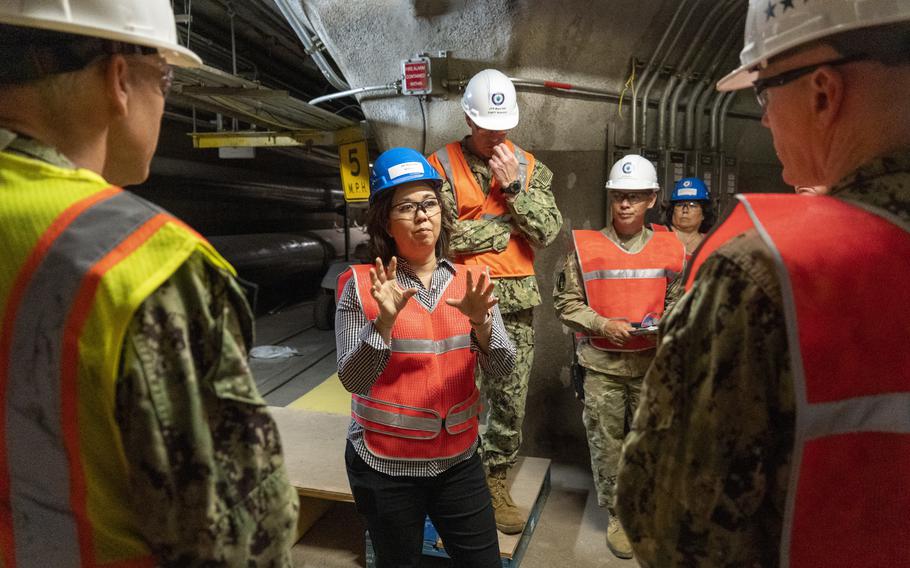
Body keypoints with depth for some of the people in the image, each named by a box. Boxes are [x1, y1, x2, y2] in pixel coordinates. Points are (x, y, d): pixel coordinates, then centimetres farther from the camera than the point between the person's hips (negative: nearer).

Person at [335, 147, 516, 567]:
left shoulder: (470, 281, -1)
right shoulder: (361, 285, -11)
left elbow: (502, 370, -7)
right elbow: (352, 381, -14)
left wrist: (480, 322, -25)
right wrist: (384, 321, -28)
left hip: (458, 459, 3)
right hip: (385, 466, -2)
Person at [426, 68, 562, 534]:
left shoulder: (530, 167, 10)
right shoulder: (443, 164, -1)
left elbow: (548, 231, 0)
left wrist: (514, 187, -10)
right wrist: (508, 225, -7)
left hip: (517, 300, 4)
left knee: (510, 398, 11)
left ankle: (495, 482, 29)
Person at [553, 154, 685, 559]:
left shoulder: (670, 249, 4)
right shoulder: (586, 247, -4)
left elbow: (677, 301, 14)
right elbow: (565, 302, -2)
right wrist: (601, 324, -14)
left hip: (651, 362, 2)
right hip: (602, 363, -2)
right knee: (607, 440, 6)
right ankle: (617, 514, 24)